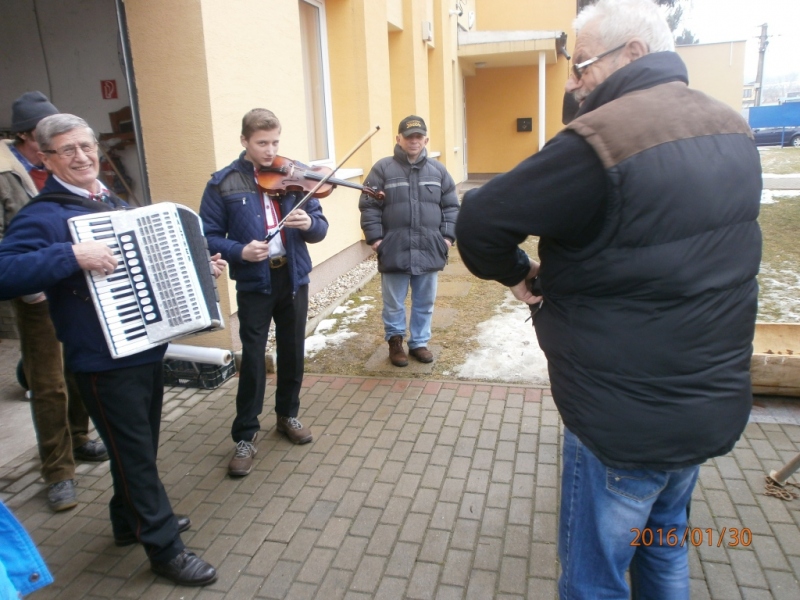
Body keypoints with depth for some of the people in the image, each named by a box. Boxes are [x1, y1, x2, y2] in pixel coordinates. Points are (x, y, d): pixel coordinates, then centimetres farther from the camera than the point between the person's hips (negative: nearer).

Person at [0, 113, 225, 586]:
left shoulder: (115, 203, 13)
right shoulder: (43, 215, -12)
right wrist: (72, 256, -34)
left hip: (148, 348, 8)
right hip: (105, 362, -8)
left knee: (140, 446, 21)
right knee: (135, 454, 3)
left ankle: (133, 519, 42)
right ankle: (164, 547, 18)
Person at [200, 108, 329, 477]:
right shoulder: (223, 184, -5)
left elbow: (320, 227, 1)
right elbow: (209, 236, -5)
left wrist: (309, 224, -22)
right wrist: (239, 251, -24)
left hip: (293, 278, 3)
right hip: (253, 283, -3)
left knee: (293, 352, 14)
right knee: (252, 358, 0)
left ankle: (288, 415, 34)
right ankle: (245, 435, 15)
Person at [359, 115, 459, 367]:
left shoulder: (437, 170, 7)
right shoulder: (383, 168, -2)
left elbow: (451, 206, 10)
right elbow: (369, 206, -3)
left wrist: (448, 235, 1)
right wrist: (375, 237, -9)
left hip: (429, 250, 3)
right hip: (394, 251, -3)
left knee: (425, 303, 13)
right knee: (394, 303, 9)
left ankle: (419, 342, 30)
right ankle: (395, 340, 29)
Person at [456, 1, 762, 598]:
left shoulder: (602, 138, -23)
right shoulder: (732, 130, 4)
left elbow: (480, 221, -20)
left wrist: (515, 272, -1)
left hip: (627, 419, -8)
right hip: (715, 402, 8)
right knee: (664, 548, 28)